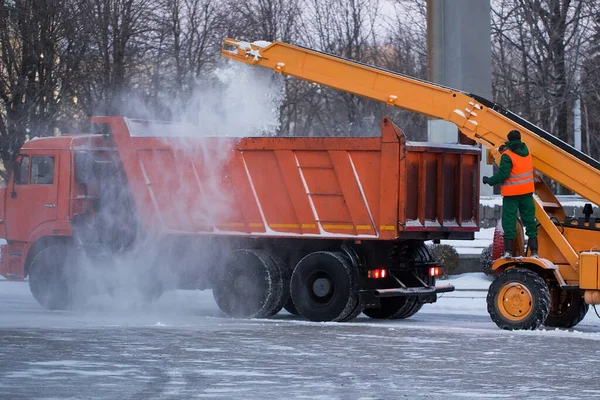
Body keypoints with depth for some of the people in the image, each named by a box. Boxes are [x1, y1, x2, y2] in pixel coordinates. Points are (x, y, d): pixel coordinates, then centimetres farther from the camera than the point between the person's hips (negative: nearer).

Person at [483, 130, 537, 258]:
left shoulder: (507, 156, -14)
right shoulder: (525, 150, 5)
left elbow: (503, 174, -19)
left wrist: (490, 180, -5)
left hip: (511, 194, -5)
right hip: (527, 191, 5)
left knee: (509, 221, 0)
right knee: (529, 220, 8)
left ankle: (508, 251, -8)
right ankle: (534, 251, 5)